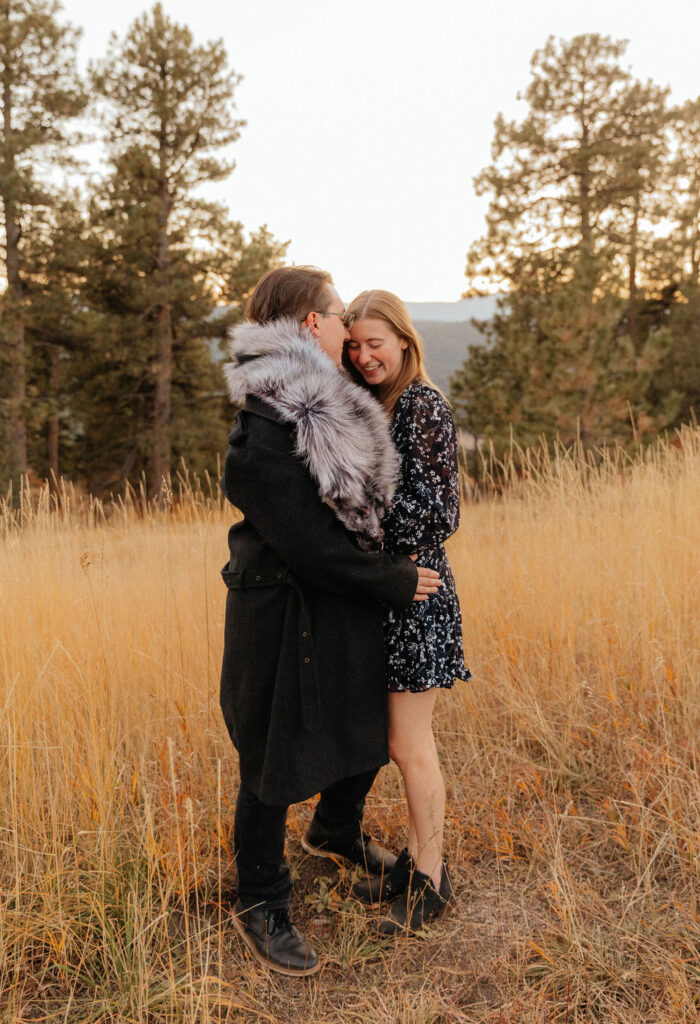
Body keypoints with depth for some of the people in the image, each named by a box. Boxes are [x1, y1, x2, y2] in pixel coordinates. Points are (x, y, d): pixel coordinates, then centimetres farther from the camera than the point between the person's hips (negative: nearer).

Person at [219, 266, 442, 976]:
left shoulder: (329, 407, 6)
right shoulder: (264, 430, -24)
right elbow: (309, 547, -24)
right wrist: (398, 583, -14)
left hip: (346, 610, 9)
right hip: (285, 617, -9)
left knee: (367, 729, 24)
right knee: (273, 761, 8)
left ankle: (336, 831, 54)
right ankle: (260, 906, 32)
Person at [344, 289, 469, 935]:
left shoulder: (424, 407, -13)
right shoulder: (373, 407, 13)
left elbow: (434, 512, -17)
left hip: (415, 594, -8)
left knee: (410, 745, 2)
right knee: (403, 741, 16)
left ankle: (431, 882, 20)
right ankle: (416, 860, 32)